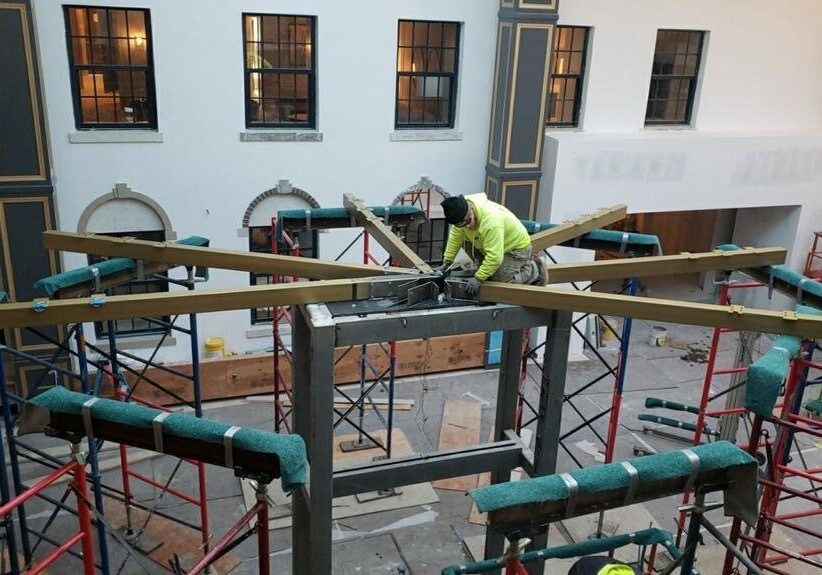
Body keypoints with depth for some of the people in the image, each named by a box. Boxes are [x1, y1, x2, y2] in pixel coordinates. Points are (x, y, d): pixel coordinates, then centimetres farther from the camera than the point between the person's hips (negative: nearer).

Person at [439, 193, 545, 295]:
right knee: (466, 242, -6)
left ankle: (534, 270, 4)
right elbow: (455, 236, -2)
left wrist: (478, 278, -33)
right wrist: (447, 261, -5)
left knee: (500, 281, -19)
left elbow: (495, 257, -39)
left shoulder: (490, 220, -40)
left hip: (517, 247, -8)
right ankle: (486, 271, 10)